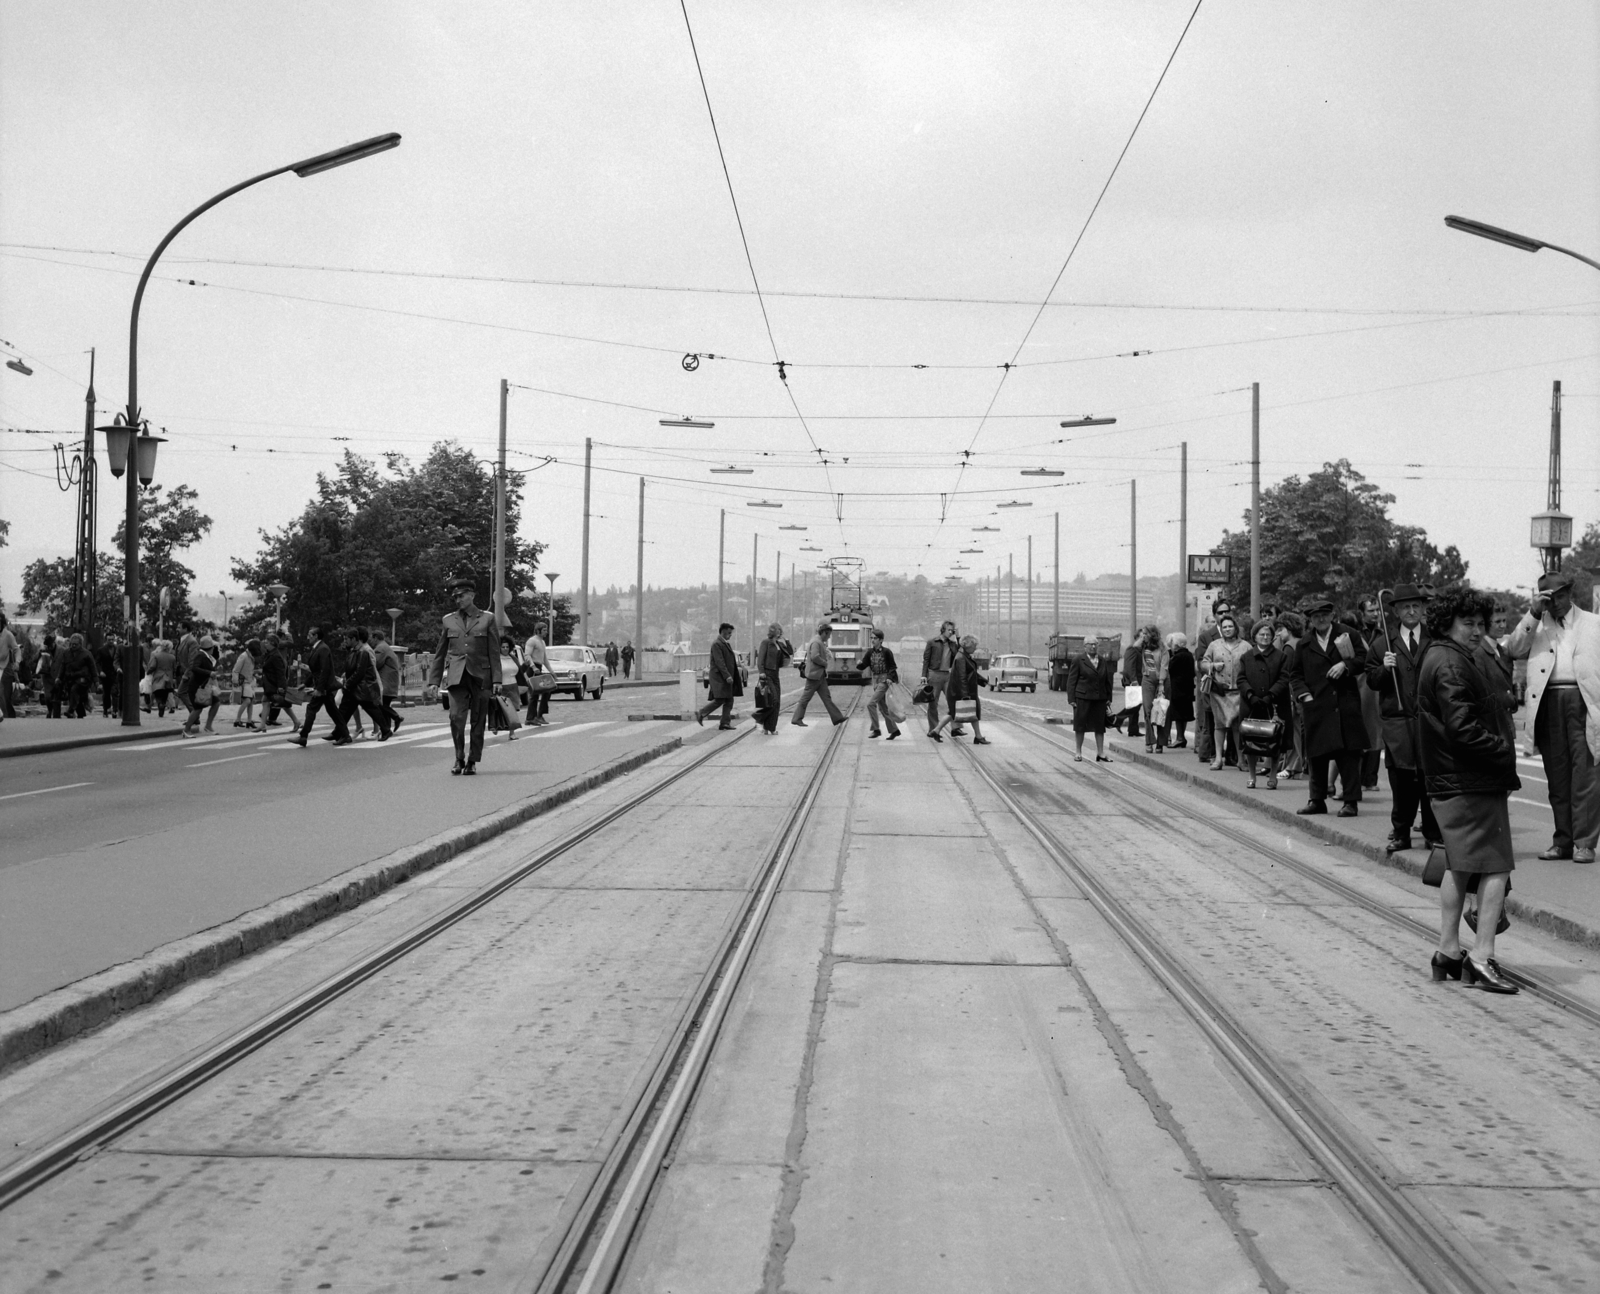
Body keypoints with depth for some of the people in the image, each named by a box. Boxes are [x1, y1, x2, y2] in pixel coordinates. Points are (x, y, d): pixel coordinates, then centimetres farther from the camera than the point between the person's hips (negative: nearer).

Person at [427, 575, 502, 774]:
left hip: (480, 676, -1)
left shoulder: (486, 619, 6)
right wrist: (434, 680, 9)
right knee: (456, 717, -14)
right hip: (456, 676, 1)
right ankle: (459, 758, 0)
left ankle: (472, 761, 13)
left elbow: (494, 652, 4)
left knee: (478, 721, 2)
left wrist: (496, 679, -3)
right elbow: (439, 653, 15)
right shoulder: (449, 620, 11)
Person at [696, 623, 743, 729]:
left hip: (726, 678, 9)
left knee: (729, 701, 5)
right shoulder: (717, 644, -12)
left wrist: (737, 677, 18)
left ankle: (725, 724, 6)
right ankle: (700, 713, 2)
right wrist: (727, 676, -26)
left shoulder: (727, 644, 18)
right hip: (719, 677, -9)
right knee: (719, 700, -11)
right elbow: (719, 662, -20)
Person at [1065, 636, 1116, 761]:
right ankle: (1078, 752, 14)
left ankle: (1100, 753, 10)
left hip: (1100, 698, 4)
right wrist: (1071, 699, -9)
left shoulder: (1103, 661, 10)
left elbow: (1108, 680, 14)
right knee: (1080, 725, 3)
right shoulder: (1078, 660, -3)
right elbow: (1071, 680, -4)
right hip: (1082, 698, -4)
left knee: (1100, 726, 5)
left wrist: (1109, 698, 8)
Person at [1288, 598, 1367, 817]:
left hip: (1346, 705, -2)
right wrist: (1304, 694, 1)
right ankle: (1317, 800, 16)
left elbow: (1363, 659, 6)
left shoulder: (1346, 635, 7)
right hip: (1317, 707, 2)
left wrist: (1346, 665, -11)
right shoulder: (1304, 645, 12)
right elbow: (1295, 674, 15)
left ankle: (1350, 801, 1)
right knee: (1317, 755, 5)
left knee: (1349, 754, -4)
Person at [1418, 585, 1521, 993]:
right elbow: (1463, 730, -23)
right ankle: (1482, 956, -9)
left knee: (1460, 867, 16)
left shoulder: (1438, 658, 16)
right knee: (1495, 866, -8)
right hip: (1472, 783, -11)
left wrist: (1502, 741, 8)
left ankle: (1449, 952, 22)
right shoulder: (1450, 665, -16)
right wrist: (1504, 750, -13)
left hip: (1451, 781, 11)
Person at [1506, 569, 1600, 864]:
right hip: (1548, 703, 2)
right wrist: (1533, 614, -3)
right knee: (1557, 776, 4)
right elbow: (1513, 651, 3)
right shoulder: (1536, 625, 17)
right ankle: (1562, 841, 9)